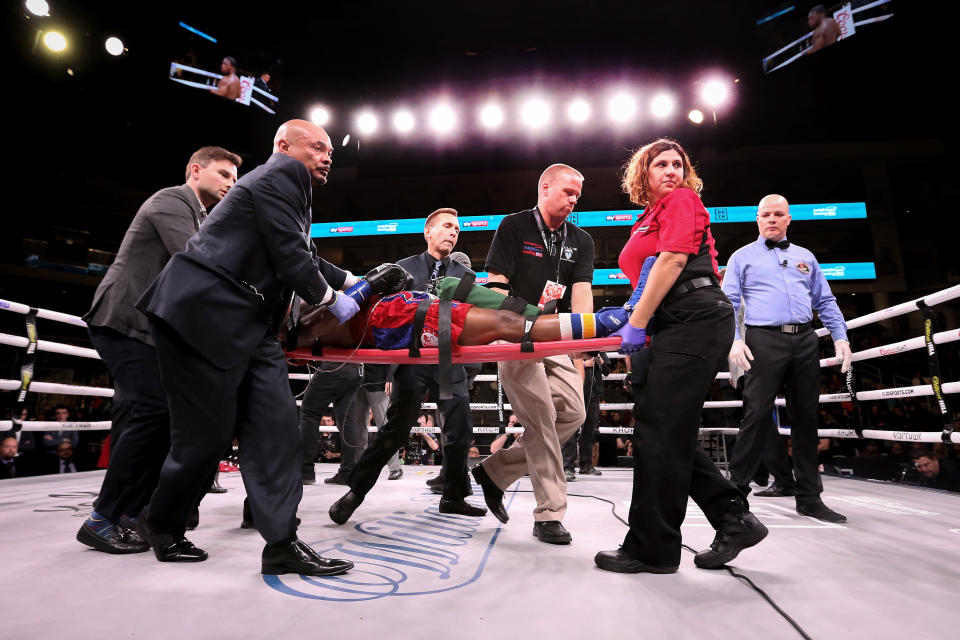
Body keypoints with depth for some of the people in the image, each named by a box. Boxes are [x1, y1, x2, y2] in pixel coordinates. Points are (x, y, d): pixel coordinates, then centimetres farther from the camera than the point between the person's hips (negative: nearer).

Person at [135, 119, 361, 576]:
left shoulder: (293, 189, 24)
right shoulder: (280, 174, -7)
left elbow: (306, 258, 31)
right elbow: (289, 254, -14)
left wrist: (350, 280, 25)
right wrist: (330, 299, -1)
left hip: (250, 327, 10)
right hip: (204, 315, -10)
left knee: (275, 426, 0)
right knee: (208, 431, -1)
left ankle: (281, 541, 2)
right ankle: (160, 523, 26)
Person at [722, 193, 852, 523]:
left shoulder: (805, 257, 22)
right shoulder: (743, 257, 10)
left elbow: (825, 301, 20)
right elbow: (729, 301, 0)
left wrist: (840, 336, 7)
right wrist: (735, 339, -13)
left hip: (805, 341, 5)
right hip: (764, 340, -4)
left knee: (806, 417, 7)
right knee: (757, 415, -10)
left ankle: (809, 497, 17)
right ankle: (737, 487, 0)